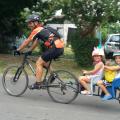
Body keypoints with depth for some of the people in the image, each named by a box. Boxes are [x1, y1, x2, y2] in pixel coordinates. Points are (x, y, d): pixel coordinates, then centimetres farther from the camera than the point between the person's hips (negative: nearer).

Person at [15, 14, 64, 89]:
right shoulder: (41, 29, 24)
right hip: (60, 48, 9)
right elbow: (36, 42, 30)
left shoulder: (37, 30, -4)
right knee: (43, 61, 25)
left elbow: (27, 42, 0)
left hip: (55, 47, -9)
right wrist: (30, 51, 31)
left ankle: (38, 83, -3)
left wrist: (18, 50, 9)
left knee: (39, 63, -2)